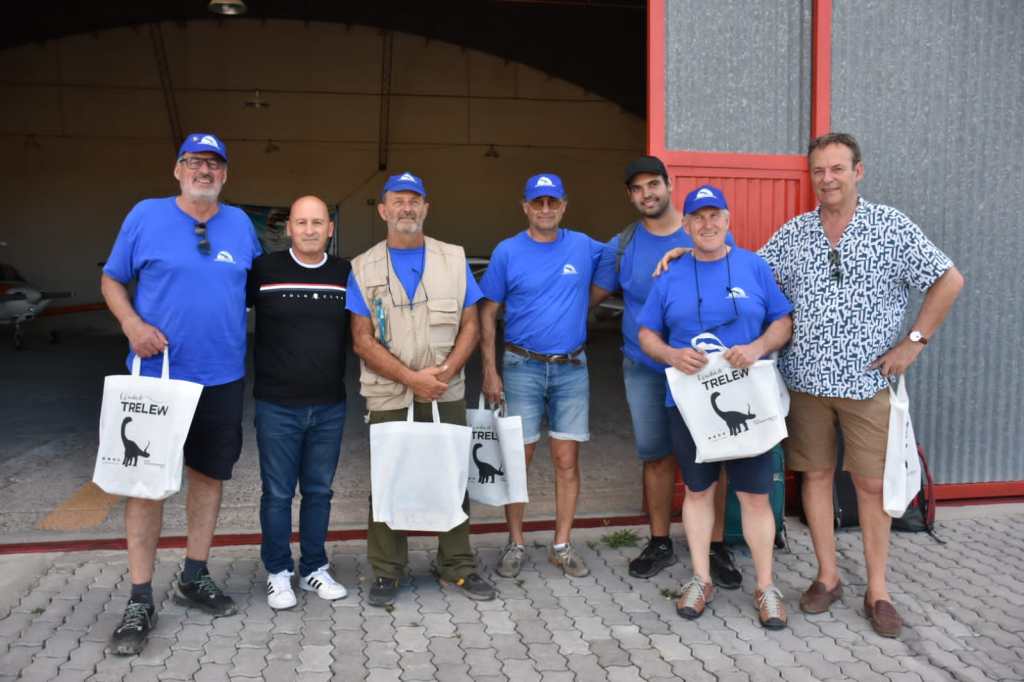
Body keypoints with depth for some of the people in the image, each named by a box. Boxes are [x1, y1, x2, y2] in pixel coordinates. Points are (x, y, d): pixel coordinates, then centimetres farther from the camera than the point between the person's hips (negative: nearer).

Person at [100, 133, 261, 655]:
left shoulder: (241, 224, 6)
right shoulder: (146, 215, -2)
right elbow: (111, 279, 3)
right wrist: (132, 323, -14)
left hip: (222, 377, 3)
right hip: (155, 374, -3)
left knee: (209, 475, 11)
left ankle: (194, 578, 27)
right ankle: (140, 601, 10)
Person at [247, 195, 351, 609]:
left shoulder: (346, 274, 4)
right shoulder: (263, 270, -5)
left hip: (330, 407, 3)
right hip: (276, 406, -2)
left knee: (318, 491, 13)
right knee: (278, 493, 7)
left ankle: (315, 569, 28)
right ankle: (278, 573, 23)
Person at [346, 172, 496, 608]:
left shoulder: (454, 259, 5)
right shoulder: (364, 268, 1)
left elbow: (470, 326, 3)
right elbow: (363, 341, -5)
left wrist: (446, 371, -13)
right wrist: (412, 378, -15)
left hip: (447, 394, 2)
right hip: (388, 397, -1)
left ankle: (457, 567, 22)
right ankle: (386, 572, 20)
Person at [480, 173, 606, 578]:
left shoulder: (584, 247, 4)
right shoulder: (507, 252, -1)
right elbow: (488, 313, 1)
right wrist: (490, 371, -5)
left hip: (572, 368, 2)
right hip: (522, 367, -1)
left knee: (567, 460, 4)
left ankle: (562, 545, 17)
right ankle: (515, 544, 18)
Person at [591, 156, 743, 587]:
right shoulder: (621, 246, 3)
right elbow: (592, 296, 11)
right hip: (644, 369, 2)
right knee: (656, 455, 10)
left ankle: (716, 547, 16)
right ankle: (660, 544, 25)